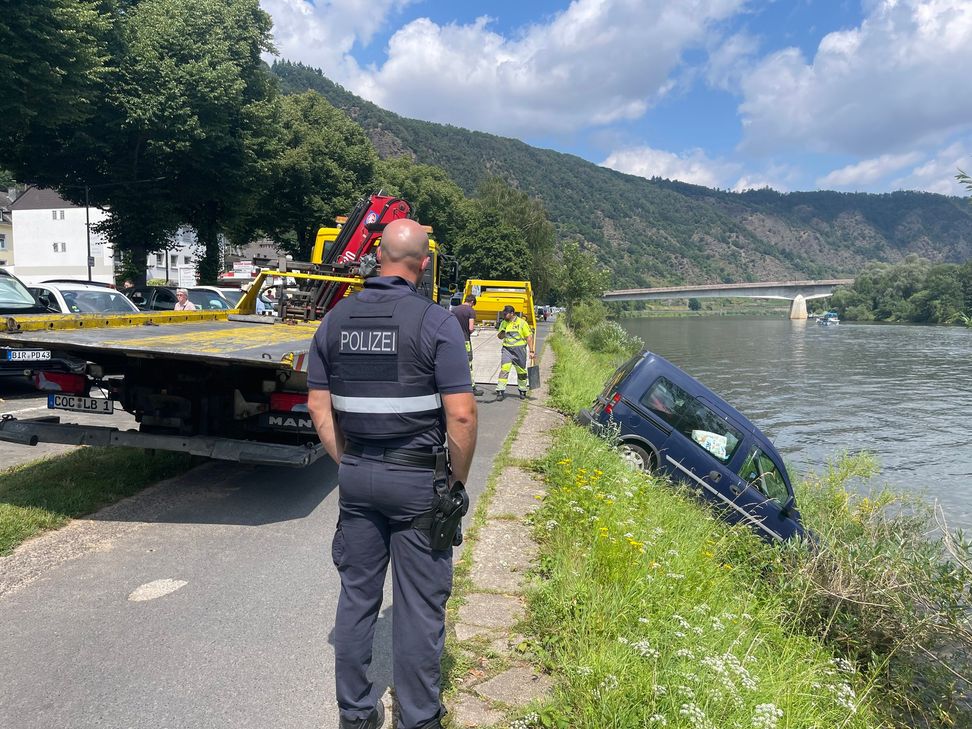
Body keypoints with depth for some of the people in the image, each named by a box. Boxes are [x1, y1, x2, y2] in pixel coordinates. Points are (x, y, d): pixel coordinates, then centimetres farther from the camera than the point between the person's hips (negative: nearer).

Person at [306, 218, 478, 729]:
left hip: (357, 476, 5)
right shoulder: (436, 322, -13)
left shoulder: (336, 319, 2)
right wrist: (458, 480, -4)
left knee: (357, 595, 17)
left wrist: (347, 464, 11)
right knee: (419, 605, 9)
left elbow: (318, 406, 5)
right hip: (418, 481, -4)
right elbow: (460, 413, -17)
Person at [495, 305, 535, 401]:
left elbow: (529, 337, -4)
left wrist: (531, 351, -9)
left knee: (521, 371, 9)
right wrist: (501, 333, -6)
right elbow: (500, 336, 20)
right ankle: (500, 391, -11)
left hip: (519, 349, -2)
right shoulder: (503, 323, 8)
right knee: (504, 369, -12)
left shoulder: (522, 323, -5)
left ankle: (522, 391, 26)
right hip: (507, 349, 2)